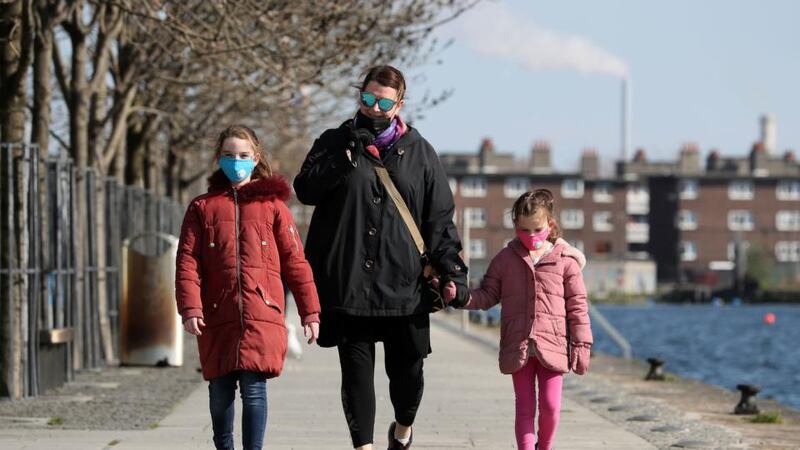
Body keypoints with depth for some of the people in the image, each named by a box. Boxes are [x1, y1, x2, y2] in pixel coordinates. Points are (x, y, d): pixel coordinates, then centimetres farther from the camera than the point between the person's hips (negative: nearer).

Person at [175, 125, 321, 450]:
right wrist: (190, 308, -10)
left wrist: (310, 312, 5)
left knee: (254, 389, -9)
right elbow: (187, 261, 2)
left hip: (262, 316, -1)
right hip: (217, 317, 2)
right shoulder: (202, 207, 11)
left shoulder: (272, 205, 10)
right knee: (220, 390, 9)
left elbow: (295, 261, 9)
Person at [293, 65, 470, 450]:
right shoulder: (335, 143, 8)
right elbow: (305, 189, -7)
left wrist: (452, 272, -2)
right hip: (348, 285, -1)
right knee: (356, 370, 0)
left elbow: (440, 220, 8)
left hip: (403, 287, 1)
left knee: (407, 369, 7)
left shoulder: (419, 152, 9)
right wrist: (349, 155, -16)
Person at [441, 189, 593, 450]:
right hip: (517, 347, 1)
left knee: (550, 406, 0)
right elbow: (487, 296, 10)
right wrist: (459, 295, -9)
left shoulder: (565, 261, 2)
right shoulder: (505, 259, 7)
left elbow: (577, 306, 3)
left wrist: (581, 346, 0)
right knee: (524, 407, 2)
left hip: (552, 345, -1)